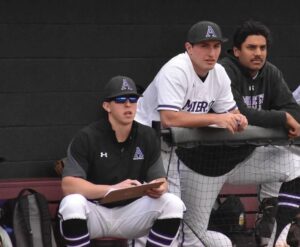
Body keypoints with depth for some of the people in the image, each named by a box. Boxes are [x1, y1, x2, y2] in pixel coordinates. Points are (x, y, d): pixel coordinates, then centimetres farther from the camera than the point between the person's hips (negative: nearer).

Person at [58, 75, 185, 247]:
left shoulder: (148, 137, 2)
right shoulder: (87, 138, -11)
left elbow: (160, 180, 1)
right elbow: (68, 184, -21)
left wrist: (158, 189, -27)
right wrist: (112, 189, -34)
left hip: (132, 213, 3)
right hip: (95, 212, -3)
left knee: (173, 203, -19)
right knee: (72, 203, -35)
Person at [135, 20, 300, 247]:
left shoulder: (219, 73, 1)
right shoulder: (176, 71, -24)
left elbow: (230, 112, 7)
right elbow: (169, 118, -35)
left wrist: (237, 119, -18)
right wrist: (216, 119, -36)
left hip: (182, 145, 8)